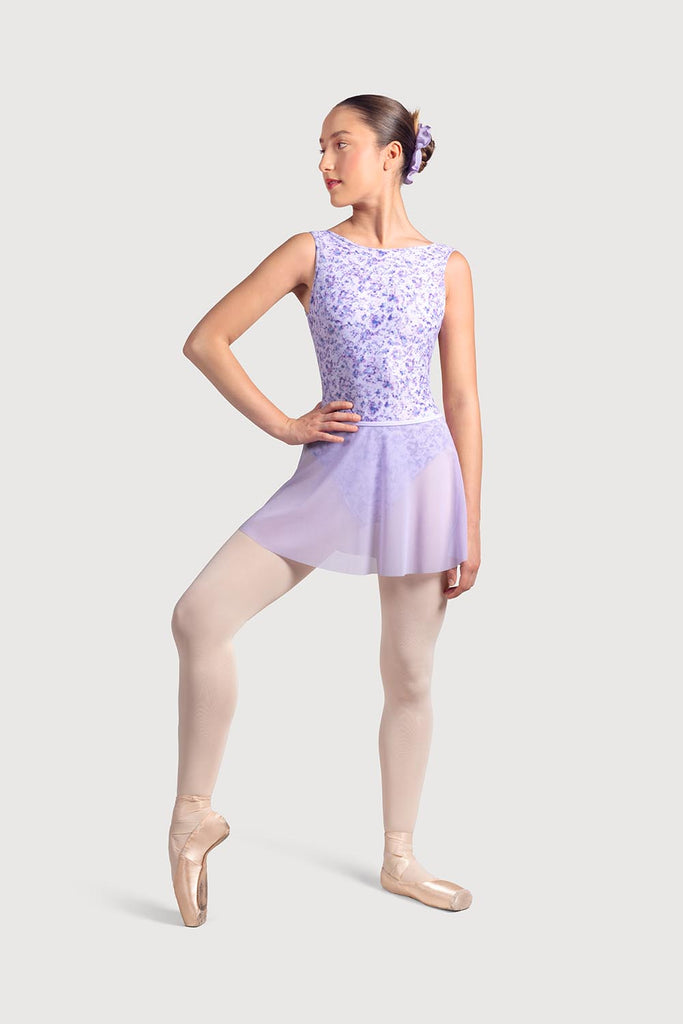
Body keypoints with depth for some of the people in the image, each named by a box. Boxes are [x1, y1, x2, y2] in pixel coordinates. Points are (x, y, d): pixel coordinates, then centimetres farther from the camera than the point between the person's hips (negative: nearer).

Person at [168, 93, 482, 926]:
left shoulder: (447, 266, 3)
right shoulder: (312, 253, 2)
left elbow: (463, 401, 3)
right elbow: (206, 340, 2)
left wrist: (471, 526, 1)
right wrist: (282, 425, -5)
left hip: (422, 468, 0)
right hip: (331, 471, 0)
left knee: (410, 673, 8)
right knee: (200, 615, -15)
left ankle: (399, 859, 27)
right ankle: (195, 812, 4)